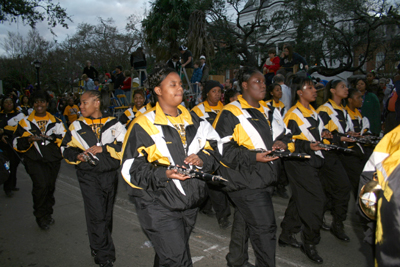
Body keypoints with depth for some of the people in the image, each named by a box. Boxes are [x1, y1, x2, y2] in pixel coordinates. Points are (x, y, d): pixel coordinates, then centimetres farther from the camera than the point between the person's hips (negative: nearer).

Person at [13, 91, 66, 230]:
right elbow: (17, 144, 2)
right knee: (41, 185, -19)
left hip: (53, 160, 3)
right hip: (34, 160, -2)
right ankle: (40, 216, 0)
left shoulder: (56, 121, 9)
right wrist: (29, 140, -18)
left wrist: (54, 137, -17)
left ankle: (48, 214, 34)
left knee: (50, 187, 12)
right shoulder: (25, 122, 5)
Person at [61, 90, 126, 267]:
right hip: (88, 175, -1)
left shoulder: (113, 124, 1)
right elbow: (66, 149, 11)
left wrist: (104, 148, -15)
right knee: (97, 215, -8)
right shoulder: (77, 126, 6)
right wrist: (78, 156, -9)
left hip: (109, 174, 1)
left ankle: (98, 247, 36)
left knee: (106, 214, 14)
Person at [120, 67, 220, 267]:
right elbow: (132, 170, -14)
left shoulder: (192, 121, 9)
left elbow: (212, 151, 9)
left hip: (190, 204, 6)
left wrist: (201, 160, -13)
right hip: (159, 207, -6)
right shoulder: (143, 125, -10)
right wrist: (165, 174, -28)